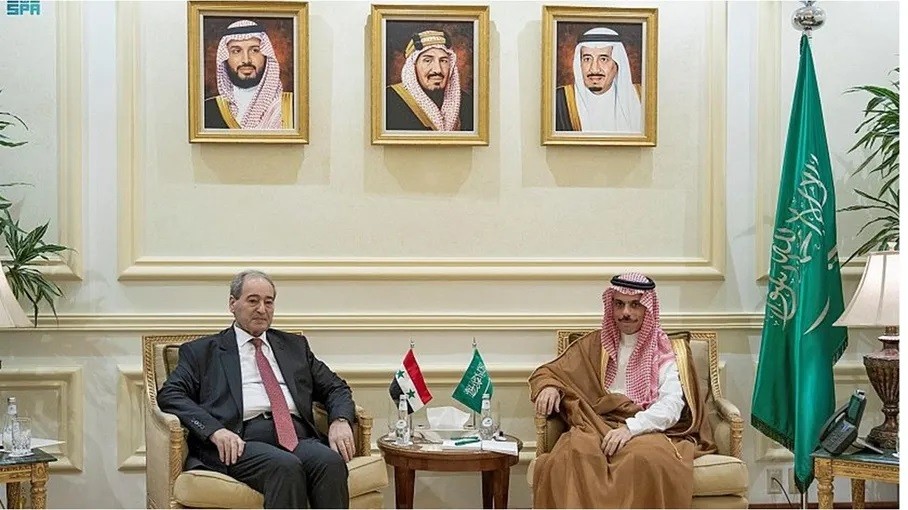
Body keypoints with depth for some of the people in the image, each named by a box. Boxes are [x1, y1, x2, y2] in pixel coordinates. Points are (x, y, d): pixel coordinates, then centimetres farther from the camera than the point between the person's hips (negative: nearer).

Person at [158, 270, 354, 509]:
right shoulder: (203, 351, 17)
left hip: (299, 437, 3)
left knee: (331, 462, -31)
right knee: (286, 466, -36)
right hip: (243, 443, -3)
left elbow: (335, 387, 25)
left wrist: (340, 421, 0)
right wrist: (215, 430, -14)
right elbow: (170, 395, 4)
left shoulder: (294, 345, 27)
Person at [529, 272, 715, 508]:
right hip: (598, 426, 2)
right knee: (574, 452, -36)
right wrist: (549, 387, -2)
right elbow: (548, 372, 23)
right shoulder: (595, 344, 18)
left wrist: (631, 427, -21)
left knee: (644, 458, -40)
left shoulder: (667, 351, 10)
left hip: (649, 429, -1)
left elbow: (672, 405, -5)